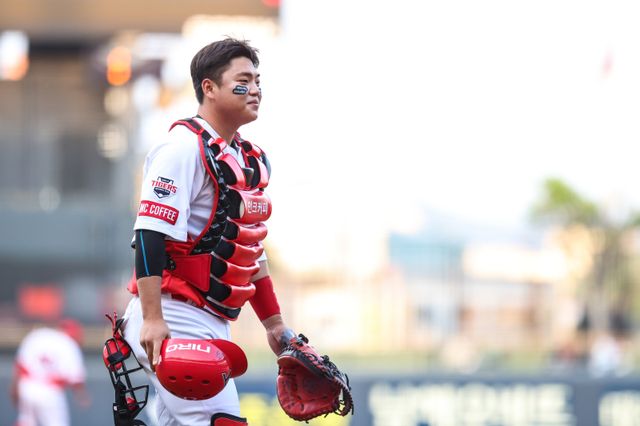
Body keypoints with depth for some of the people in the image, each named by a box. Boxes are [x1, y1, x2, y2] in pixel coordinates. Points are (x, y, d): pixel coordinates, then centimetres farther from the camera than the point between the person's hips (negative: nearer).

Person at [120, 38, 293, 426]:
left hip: (213, 324, 9)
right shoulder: (185, 147, -11)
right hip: (172, 322, -9)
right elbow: (150, 234, -19)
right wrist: (152, 320, -25)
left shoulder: (252, 159, 17)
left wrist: (274, 322, 24)